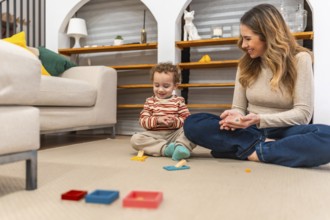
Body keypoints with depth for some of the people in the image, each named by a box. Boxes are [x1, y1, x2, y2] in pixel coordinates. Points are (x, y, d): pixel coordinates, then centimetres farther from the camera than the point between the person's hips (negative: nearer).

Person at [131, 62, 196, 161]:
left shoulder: (179, 101, 9)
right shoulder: (150, 101, 12)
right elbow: (143, 121, 1)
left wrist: (174, 122, -20)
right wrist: (157, 120, -18)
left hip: (174, 134, -1)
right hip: (155, 135, 1)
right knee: (135, 139, -26)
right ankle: (165, 149, -34)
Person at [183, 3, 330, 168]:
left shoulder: (299, 59, -5)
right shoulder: (246, 63, 5)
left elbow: (303, 113, -11)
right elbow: (239, 108, 6)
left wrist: (260, 120, -25)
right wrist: (235, 116, -19)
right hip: (250, 130, 3)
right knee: (192, 124, -18)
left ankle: (252, 151, -24)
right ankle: (264, 144, -21)